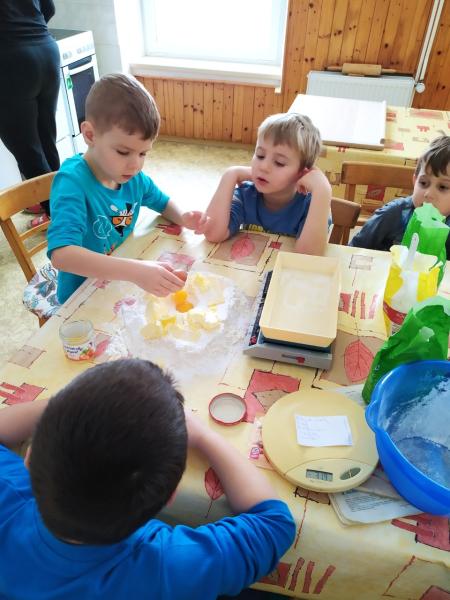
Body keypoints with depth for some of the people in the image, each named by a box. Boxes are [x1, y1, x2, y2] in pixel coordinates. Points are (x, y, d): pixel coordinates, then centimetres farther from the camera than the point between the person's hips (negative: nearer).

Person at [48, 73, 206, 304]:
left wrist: (182, 218, -6)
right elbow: (61, 254, -39)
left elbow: (162, 202, 16)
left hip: (122, 285, 6)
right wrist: (135, 271, -49)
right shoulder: (72, 181, -24)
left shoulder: (133, 177, -5)